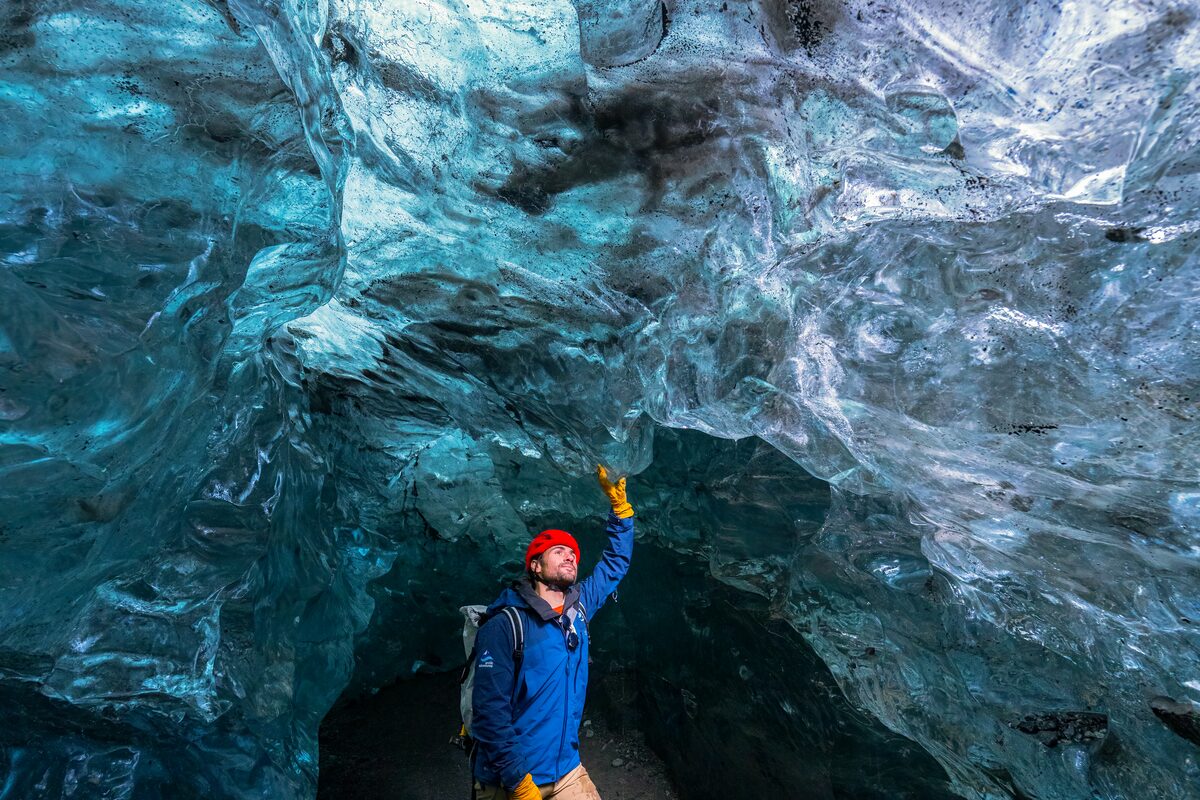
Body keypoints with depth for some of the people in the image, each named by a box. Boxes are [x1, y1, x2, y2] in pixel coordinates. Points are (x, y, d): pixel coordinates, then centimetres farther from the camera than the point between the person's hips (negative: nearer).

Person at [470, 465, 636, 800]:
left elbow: (616, 562, 10)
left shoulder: (579, 608, 1)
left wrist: (618, 502, 3)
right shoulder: (505, 625, -17)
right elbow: (490, 709, -18)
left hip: (566, 771, 5)